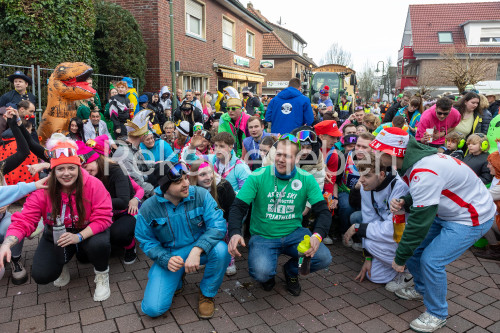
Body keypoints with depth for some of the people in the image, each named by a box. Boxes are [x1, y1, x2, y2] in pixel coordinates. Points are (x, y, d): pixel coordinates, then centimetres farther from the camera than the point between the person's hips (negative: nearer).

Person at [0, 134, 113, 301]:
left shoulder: (93, 185, -22)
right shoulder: (43, 191, -15)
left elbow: (103, 218, -22)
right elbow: (24, 220, -20)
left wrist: (79, 236, -36)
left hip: (88, 232, -2)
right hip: (56, 236, 3)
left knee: (99, 244, -36)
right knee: (40, 275, -14)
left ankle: (102, 274, -1)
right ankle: (62, 263, 25)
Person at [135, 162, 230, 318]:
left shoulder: (201, 195, -15)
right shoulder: (148, 208, -11)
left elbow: (218, 225, -21)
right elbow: (147, 241, -1)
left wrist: (197, 250, -36)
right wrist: (166, 260, -20)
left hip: (199, 249, 0)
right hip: (169, 256, 0)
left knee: (221, 249, -34)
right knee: (153, 308, -15)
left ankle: (207, 293, -4)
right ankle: (176, 280, 20)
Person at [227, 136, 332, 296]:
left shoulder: (306, 179, -5)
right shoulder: (258, 177, -11)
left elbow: (323, 211, -6)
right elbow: (238, 207, -12)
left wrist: (317, 235, -27)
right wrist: (234, 233, -31)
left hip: (294, 233, 3)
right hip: (263, 236, -2)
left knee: (324, 258, -21)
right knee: (261, 273, -30)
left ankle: (291, 270, 14)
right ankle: (269, 273, 13)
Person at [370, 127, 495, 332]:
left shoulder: (424, 173, -34)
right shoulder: (412, 160, -5)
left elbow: (420, 221, -29)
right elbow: (423, 198, 10)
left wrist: (400, 258, -18)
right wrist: (404, 204, -14)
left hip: (472, 218, -9)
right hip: (446, 212, 9)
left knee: (431, 260, -15)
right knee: (414, 247, 7)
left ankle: (437, 314, 9)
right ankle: (422, 289, 33)